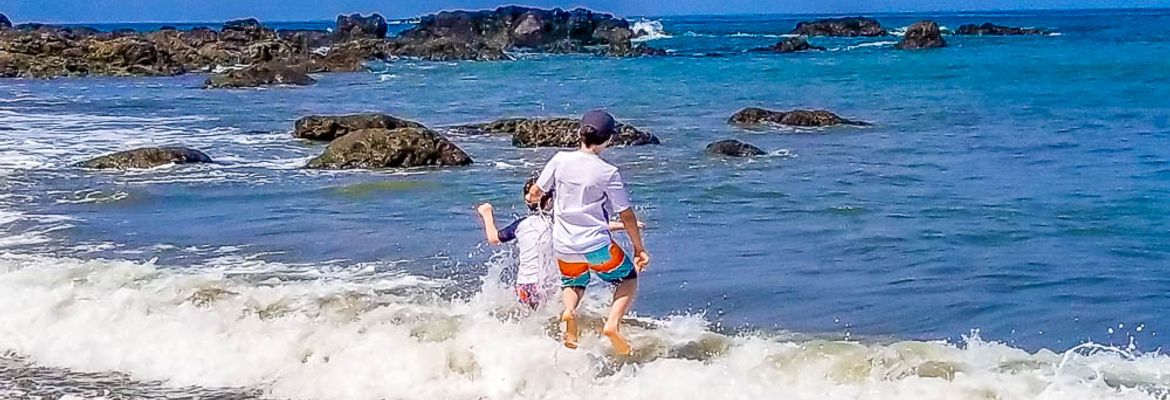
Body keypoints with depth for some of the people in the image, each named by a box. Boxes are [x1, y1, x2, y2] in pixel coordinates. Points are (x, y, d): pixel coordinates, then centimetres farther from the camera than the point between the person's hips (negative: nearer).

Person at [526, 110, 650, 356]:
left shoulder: (560, 160, -4)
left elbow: (536, 192, 7)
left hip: (564, 246, 4)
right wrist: (639, 247, 7)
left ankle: (569, 310, -4)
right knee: (628, 278, 19)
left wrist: (533, 199, 32)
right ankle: (613, 322, -5)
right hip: (597, 245, -4)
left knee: (574, 283, 30)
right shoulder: (609, 173, -11)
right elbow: (626, 215, -5)